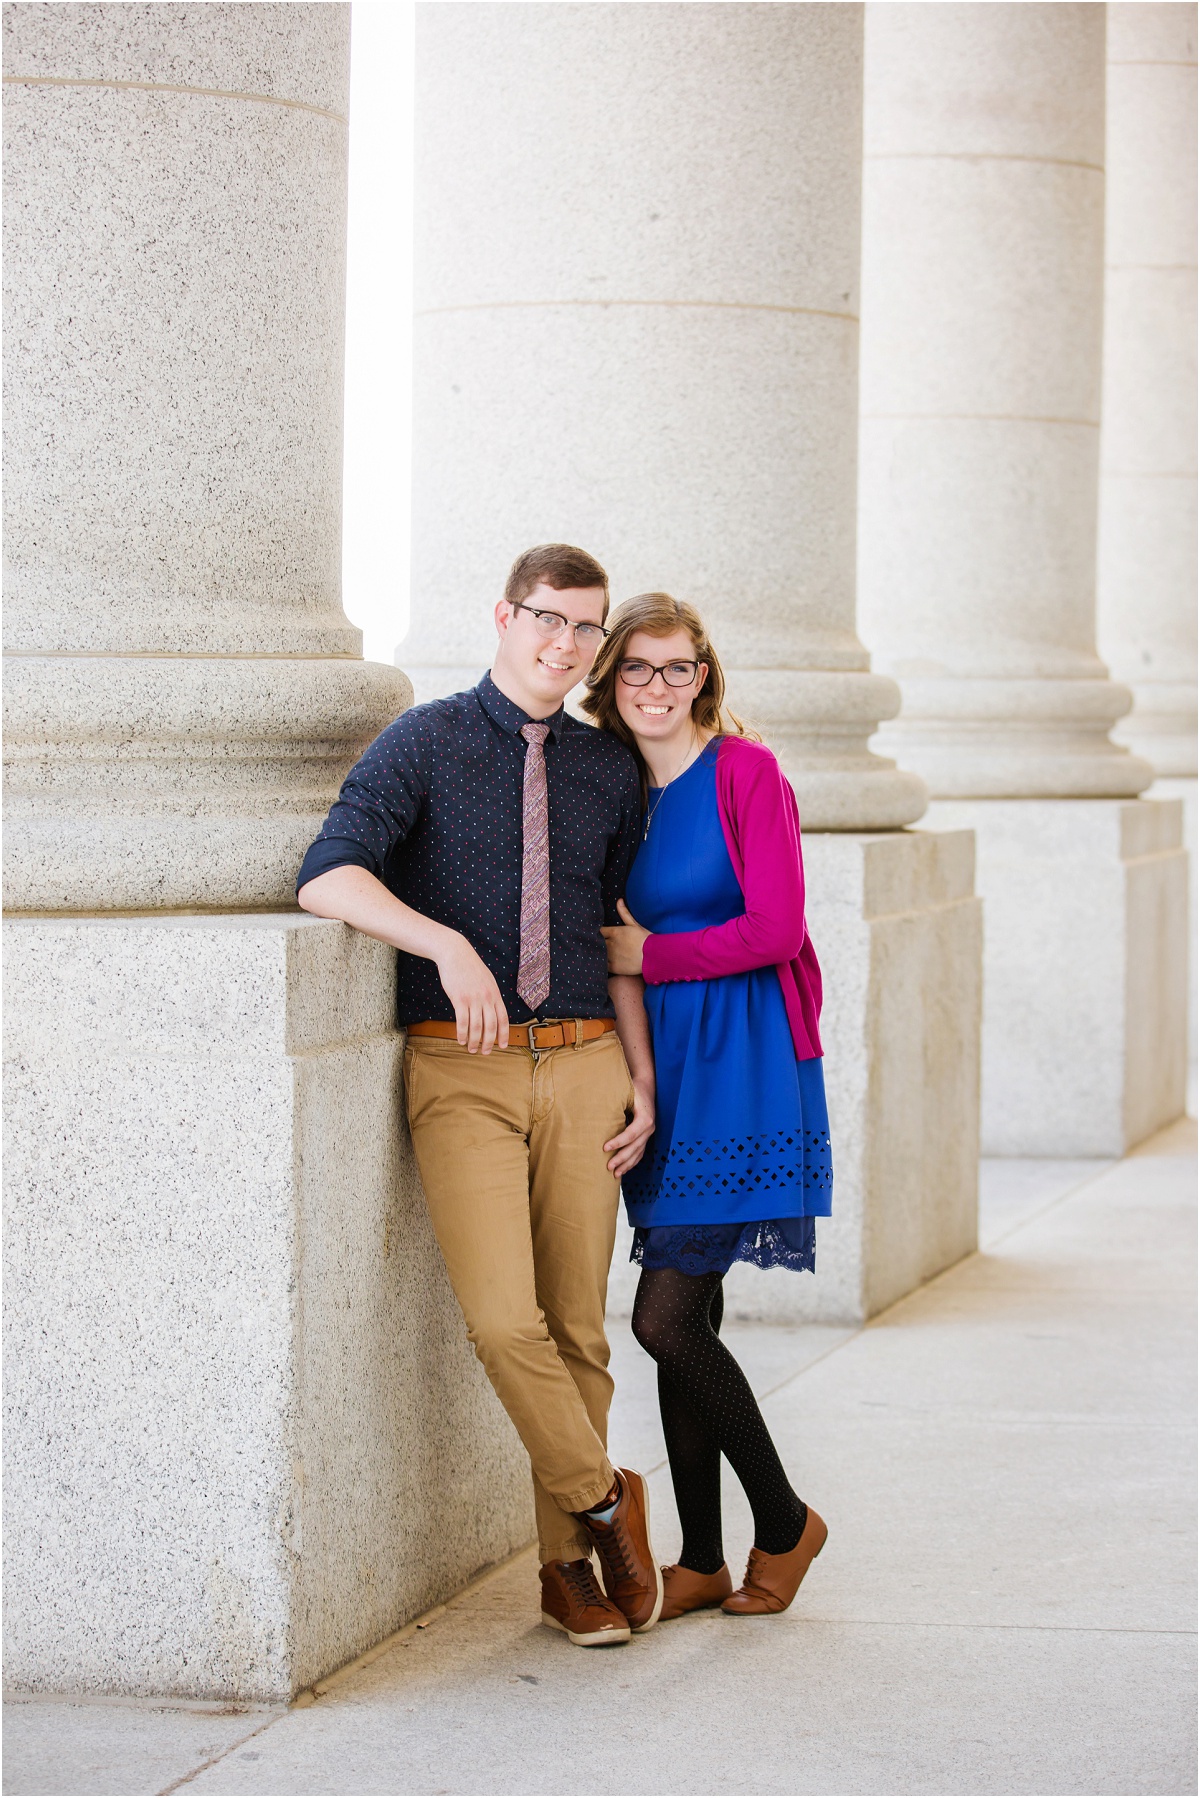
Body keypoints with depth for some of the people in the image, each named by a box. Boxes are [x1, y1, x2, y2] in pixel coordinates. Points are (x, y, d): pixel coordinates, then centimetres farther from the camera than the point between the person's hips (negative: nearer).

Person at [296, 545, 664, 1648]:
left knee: (578, 1327, 6)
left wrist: (642, 1080, 11)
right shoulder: (423, 747, -1)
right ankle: (606, 1502, 5)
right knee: (505, 1321, -16)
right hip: (463, 1071, -4)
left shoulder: (610, 773, 13)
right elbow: (328, 878, -15)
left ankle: (568, 1563, 18)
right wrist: (448, 945, -29)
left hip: (583, 1069, 4)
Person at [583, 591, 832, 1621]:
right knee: (686, 1321, 8)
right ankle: (703, 1562, 16)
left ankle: (783, 1522, 9)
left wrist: (646, 954, -8)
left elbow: (774, 928, -15)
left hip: (741, 1071, -7)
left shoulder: (744, 772, -8)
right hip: (663, 1071, 7)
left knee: (666, 1318, -10)